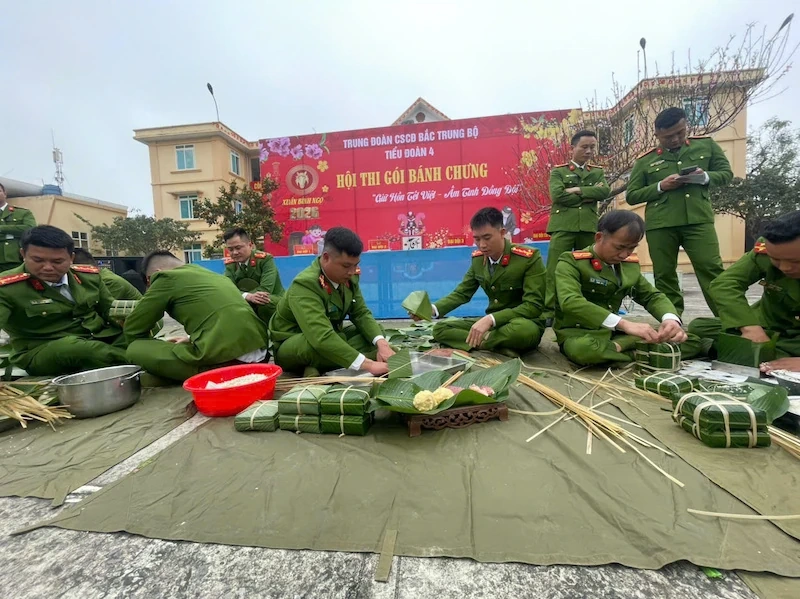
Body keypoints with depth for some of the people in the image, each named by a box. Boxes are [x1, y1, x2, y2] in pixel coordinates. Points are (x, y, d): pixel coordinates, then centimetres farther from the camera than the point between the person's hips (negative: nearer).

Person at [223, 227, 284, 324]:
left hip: (275, 302, -5)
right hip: (251, 306, 5)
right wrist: (247, 296, -39)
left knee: (264, 302, -37)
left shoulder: (265, 259, -18)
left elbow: (265, 289, -28)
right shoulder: (230, 264, -3)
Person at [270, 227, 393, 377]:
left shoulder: (349, 277, -9)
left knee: (376, 333, -9)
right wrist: (367, 364, -49)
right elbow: (321, 337, -44)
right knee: (318, 345, -41)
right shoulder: (305, 284, -31)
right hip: (290, 347, -8)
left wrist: (382, 343, -26)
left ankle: (319, 368, -16)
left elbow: (361, 314, -6)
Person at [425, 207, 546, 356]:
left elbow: (534, 306, -22)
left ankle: (482, 341, -15)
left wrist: (490, 319, -33)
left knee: (524, 329, -42)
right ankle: (499, 345, -19)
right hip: (491, 324, 6)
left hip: (522, 324, -6)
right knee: (439, 329, -9)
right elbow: (461, 293, 5)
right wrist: (433, 309, -15)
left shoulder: (529, 257, -18)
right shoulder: (477, 258, 1)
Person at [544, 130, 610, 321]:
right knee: (555, 270, -9)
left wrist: (578, 190, -8)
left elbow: (605, 192, 0)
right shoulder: (558, 171, 9)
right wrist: (589, 195, -3)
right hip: (563, 226, -4)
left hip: (589, 227, 4)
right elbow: (557, 195, -9)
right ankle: (549, 312, -5)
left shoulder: (598, 172, 19)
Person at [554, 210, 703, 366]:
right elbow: (570, 302, -30)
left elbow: (652, 296, 13)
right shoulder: (572, 262, -14)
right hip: (579, 334, -7)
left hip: (613, 333, 7)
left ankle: (618, 346, -16)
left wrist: (670, 318, -12)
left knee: (692, 341, -2)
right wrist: (624, 323, -37)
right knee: (582, 348, -43)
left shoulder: (630, 265, 9)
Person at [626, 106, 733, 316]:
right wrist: (660, 186, -9)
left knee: (712, 269, -6)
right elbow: (631, 196, 6)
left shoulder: (706, 145, 14)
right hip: (660, 224, 0)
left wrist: (705, 177, -6)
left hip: (699, 219, 1)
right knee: (664, 275, 4)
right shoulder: (644, 161, 9)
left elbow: (726, 173, 16)